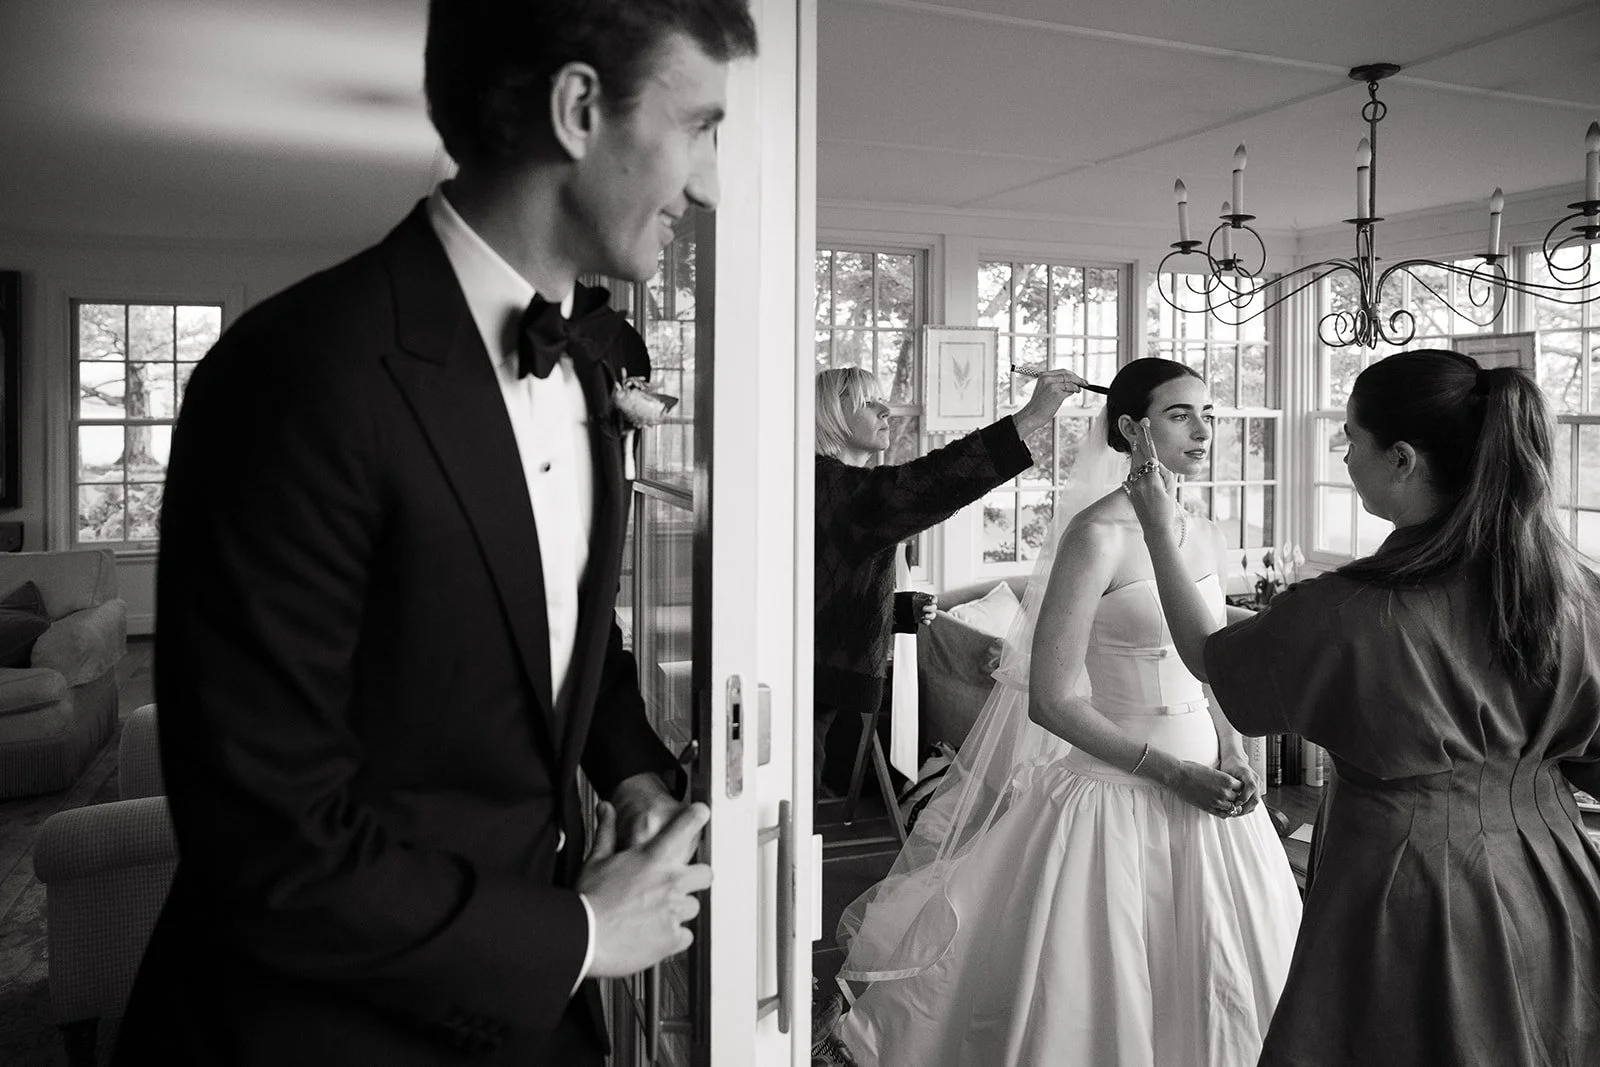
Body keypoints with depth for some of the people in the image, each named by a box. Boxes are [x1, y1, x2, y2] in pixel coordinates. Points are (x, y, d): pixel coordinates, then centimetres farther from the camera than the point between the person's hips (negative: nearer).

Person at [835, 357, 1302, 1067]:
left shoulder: (1206, 538, 7)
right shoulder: (1097, 534, -15)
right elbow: (1052, 699, -18)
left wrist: (1231, 755, -2)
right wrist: (1172, 773, -17)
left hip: (1201, 785, 7)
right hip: (1118, 792, -7)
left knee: (1214, 992, 18)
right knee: (1102, 1003, 6)